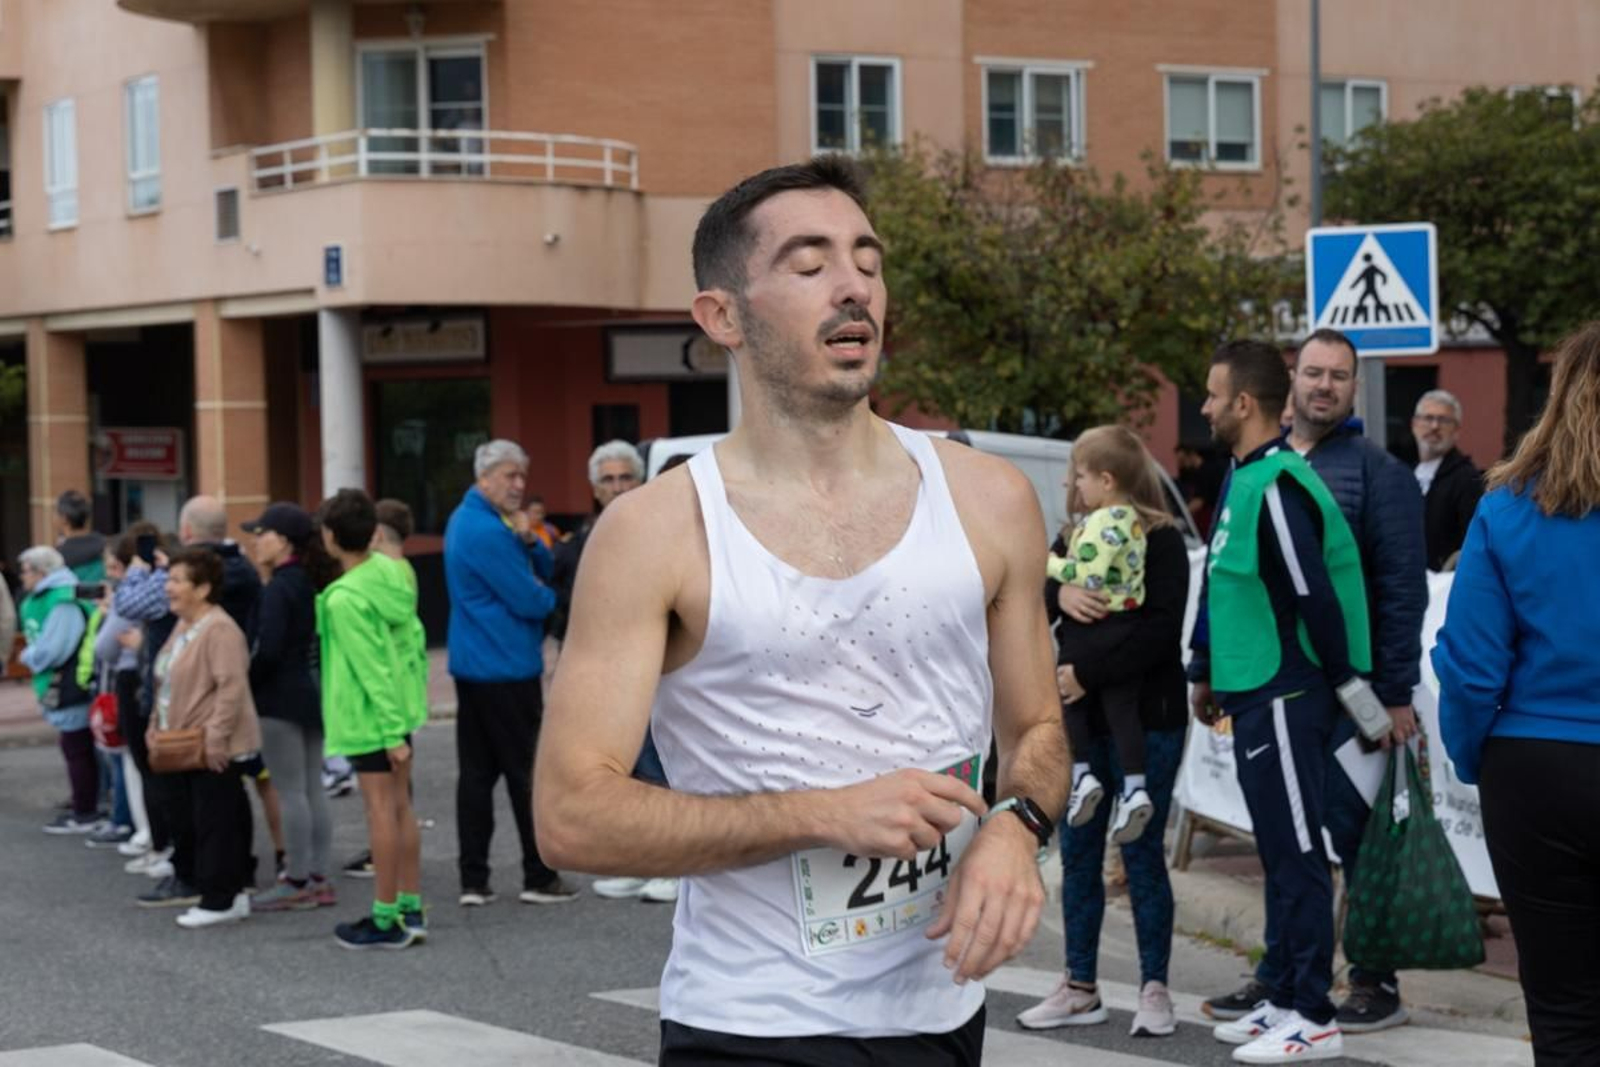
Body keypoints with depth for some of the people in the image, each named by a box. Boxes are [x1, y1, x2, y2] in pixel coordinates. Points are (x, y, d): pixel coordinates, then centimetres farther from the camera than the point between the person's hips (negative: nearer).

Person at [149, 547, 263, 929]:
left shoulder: (219, 629, -18)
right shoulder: (183, 626, 15)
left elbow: (233, 687, -25)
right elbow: (166, 683, 23)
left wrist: (216, 737, -26)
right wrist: (157, 725, 15)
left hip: (213, 751, -10)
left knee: (215, 823, -4)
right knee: (185, 821, 14)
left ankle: (220, 899, 2)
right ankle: (192, 881, 23)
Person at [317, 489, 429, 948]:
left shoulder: (344, 600, -20)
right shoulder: (391, 570, 2)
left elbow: (372, 669, -21)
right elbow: (414, 638, 9)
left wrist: (392, 733, -19)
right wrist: (408, 706, 17)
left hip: (369, 715, -8)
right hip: (402, 704, 8)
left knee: (381, 810, -2)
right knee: (400, 807, 14)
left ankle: (385, 920, 4)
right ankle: (411, 910, 20)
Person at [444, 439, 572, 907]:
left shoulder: (465, 520, 15)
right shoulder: (487, 531, -17)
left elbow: (544, 572, 16)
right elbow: (529, 600, -17)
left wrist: (529, 542, -4)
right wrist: (553, 597, 5)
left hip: (471, 666, 10)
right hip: (508, 670, -10)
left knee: (475, 773, 7)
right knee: (526, 773, -2)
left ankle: (474, 881, 8)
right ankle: (539, 877, 3)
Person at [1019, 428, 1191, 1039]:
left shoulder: (1161, 541, -6)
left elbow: (1161, 629, -16)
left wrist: (1087, 676, -19)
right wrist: (1060, 593, -20)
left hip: (1146, 721, -6)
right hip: (1080, 720, 6)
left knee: (1141, 852, -3)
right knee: (1077, 854, 8)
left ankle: (1154, 988, 6)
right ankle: (1080, 988, 16)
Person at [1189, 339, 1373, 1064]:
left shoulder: (1277, 488, -19)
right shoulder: (1242, 480, 12)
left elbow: (1314, 596, -21)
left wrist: (1346, 680, -12)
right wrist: (1209, 674, 23)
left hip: (1286, 698, -10)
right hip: (1254, 696, 10)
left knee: (1297, 855, -4)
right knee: (1279, 852, 14)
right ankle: (1283, 999, 22)